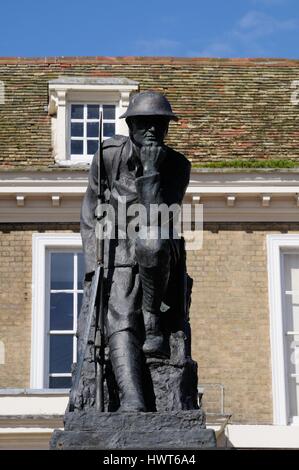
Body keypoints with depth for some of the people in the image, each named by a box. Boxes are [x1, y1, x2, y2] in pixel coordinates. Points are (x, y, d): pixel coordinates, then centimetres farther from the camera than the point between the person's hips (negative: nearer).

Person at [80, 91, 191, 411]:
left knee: (151, 240, -38)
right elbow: (91, 215, 1)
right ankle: (131, 401, -39)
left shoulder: (177, 166, -9)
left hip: (160, 255, -1)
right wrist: (95, 266, -7)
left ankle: (154, 323, -20)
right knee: (119, 323, -24)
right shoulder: (109, 156, -6)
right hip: (119, 254, 1)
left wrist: (150, 172, -29)